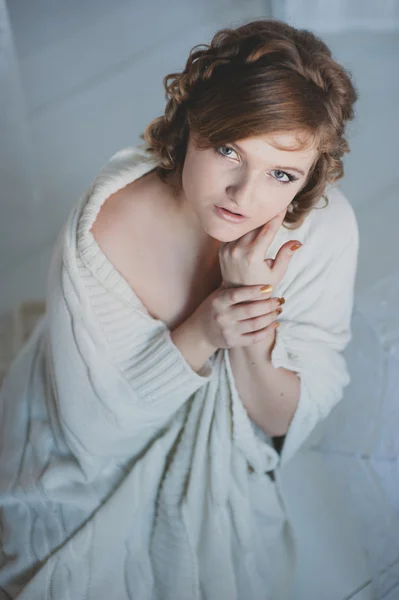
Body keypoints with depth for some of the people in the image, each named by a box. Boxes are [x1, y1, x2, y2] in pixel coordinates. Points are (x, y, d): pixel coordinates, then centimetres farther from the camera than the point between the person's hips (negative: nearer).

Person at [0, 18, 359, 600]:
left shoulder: (325, 227, -24)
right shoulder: (102, 231, -30)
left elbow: (286, 423, -16)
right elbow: (93, 426, -22)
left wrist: (254, 339, -36)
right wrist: (198, 338, -36)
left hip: (218, 461, 2)